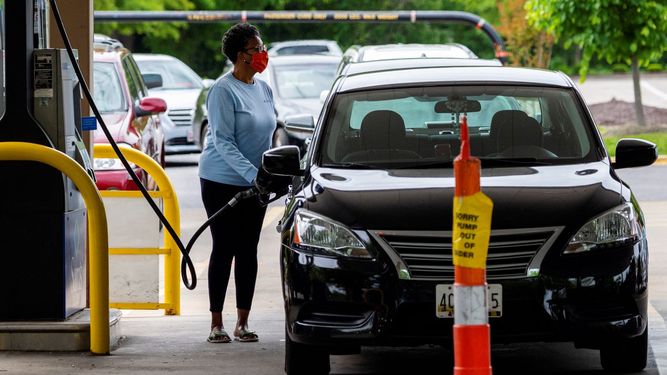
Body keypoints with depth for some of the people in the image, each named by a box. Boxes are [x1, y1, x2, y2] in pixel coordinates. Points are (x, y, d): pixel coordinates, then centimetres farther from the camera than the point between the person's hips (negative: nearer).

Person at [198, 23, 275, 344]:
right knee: (224, 249, -3)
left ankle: (242, 323, 10)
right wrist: (252, 173, -27)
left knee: (248, 251, 6)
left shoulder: (263, 89, 9)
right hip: (222, 181, -6)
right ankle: (216, 324, 3)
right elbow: (223, 141, -18)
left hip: (254, 183, 6)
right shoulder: (223, 90, -13)